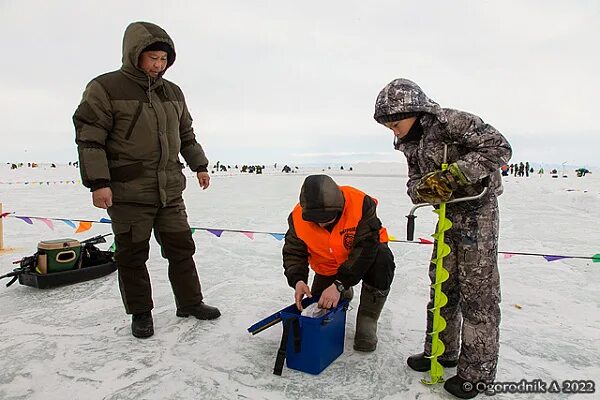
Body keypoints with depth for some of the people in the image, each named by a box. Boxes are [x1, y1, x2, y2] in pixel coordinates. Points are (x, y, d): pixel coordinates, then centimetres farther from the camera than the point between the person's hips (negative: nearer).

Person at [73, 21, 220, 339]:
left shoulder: (173, 93, 11)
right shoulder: (105, 88, -7)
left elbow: (186, 135, 21)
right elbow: (89, 138, -10)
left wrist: (199, 166, 18)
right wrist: (98, 182, -16)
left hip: (170, 191, 5)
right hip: (127, 193, -5)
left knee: (181, 248, 11)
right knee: (132, 255, 6)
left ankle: (190, 303, 26)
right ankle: (140, 313, 24)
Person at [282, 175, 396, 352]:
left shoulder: (360, 203, -35)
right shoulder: (298, 217, -23)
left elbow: (366, 247, -35)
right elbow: (294, 253, -14)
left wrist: (339, 285, -39)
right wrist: (298, 280, -34)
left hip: (365, 255, -3)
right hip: (328, 268, 3)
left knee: (382, 261, -36)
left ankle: (367, 320, -15)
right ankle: (345, 293, 36)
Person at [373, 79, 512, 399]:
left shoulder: (451, 122, -20)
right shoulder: (410, 143, 3)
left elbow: (498, 148, -23)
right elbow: (415, 183, 3)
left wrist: (453, 173, -31)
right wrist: (423, 188, -21)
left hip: (477, 208, -8)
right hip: (448, 213, 8)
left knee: (477, 289, -3)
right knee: (441, 282, 12)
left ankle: (477, 370, 11)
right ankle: (441, 350, 27)